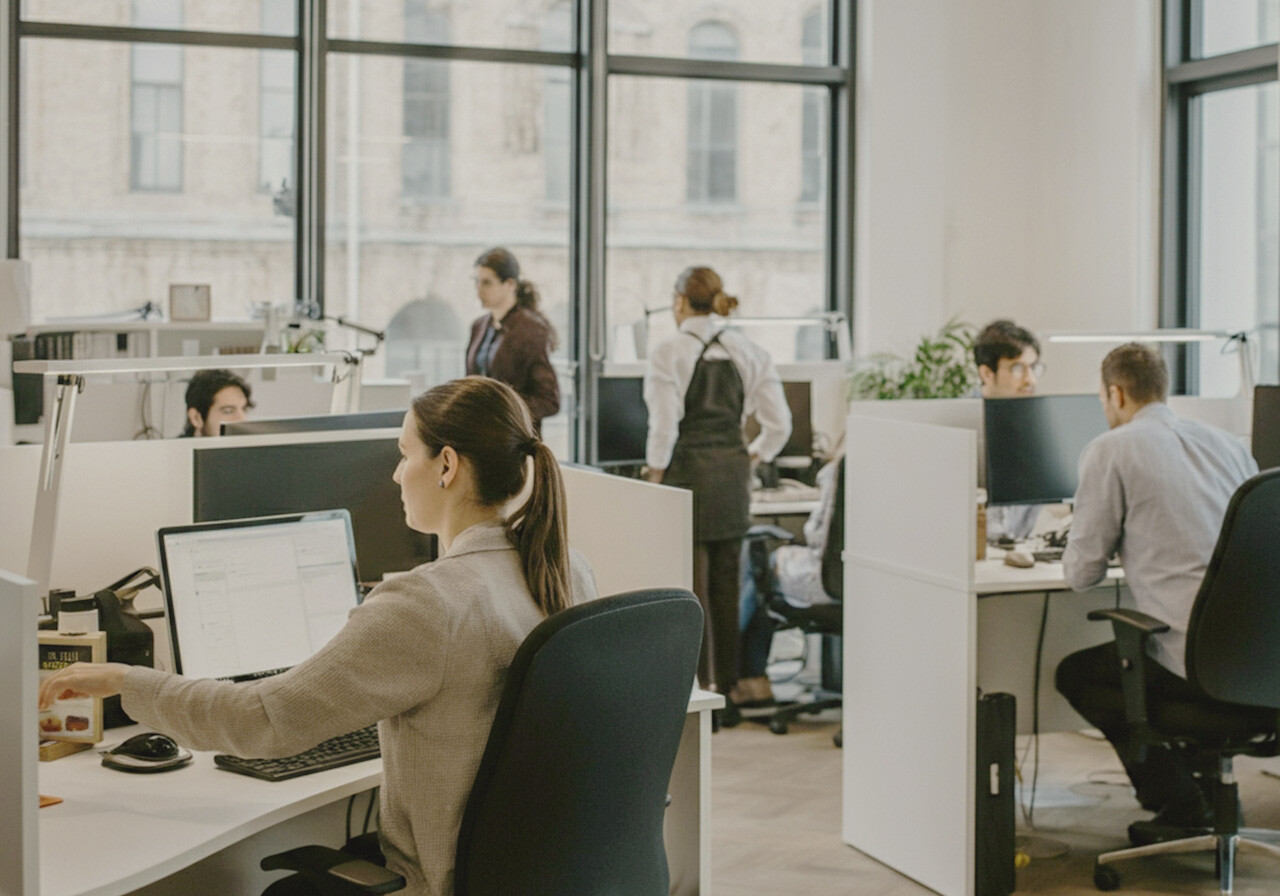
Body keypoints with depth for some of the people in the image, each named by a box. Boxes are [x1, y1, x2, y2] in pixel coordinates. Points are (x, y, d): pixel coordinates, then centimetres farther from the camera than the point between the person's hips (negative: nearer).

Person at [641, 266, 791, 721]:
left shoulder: (668, 353, -9)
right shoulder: (747, 352, 5)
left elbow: (665, 427, -15)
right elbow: (779, 423, 3)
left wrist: (655, 474, -3)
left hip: (686, 476, -5)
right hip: (732, 476, 5)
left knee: (690, 590, 1)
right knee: (726, 587, 13)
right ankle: (727, 691, 20)